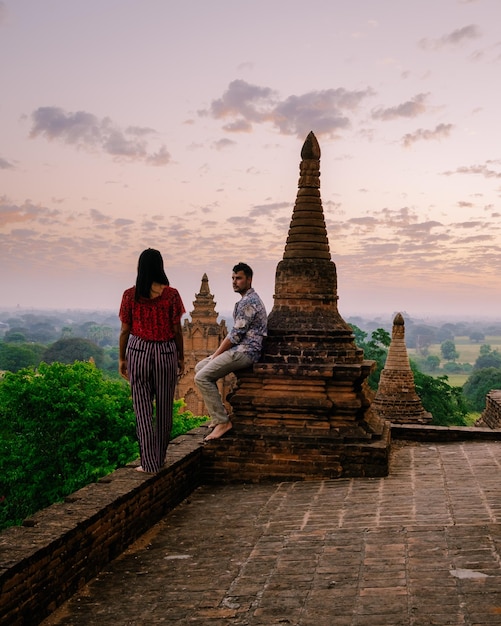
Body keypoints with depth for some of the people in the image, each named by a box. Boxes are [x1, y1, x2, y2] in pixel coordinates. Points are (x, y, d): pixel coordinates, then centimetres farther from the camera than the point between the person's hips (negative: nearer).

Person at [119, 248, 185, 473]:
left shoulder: (130, 295, -3)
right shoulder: (171, 294, -5)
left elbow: (125, 330, 0)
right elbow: (177, 330, -3)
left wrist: (122, 358, 11)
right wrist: (181, 357, 8)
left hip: (138, 352, 0)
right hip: (166, 352, 0)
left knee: (143, 407, 5)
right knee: (164, 407, 11)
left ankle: (150, 462, 4)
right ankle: (160, 459, 22)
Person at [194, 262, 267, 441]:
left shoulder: (248, 302, -15)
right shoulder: (249, 299, 18)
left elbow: (235, 335, -18)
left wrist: (216, 354, -8)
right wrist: (218, 352, 11)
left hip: (245, 352, -11)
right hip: (241, 349, 11)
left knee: (202, 377, -18)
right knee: (200, 367, 16)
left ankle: (222, 421, -15)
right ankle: (219, 412, 14)